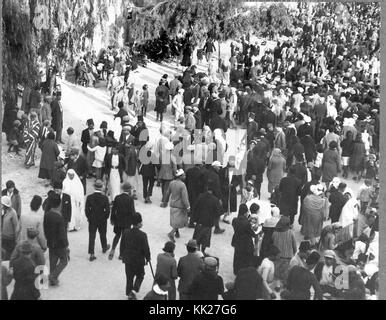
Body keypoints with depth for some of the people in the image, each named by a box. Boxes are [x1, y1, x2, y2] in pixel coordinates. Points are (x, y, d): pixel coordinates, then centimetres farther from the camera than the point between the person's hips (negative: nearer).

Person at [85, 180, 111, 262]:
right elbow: (107, 210, -13)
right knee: (103, 234, 21)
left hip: (92, 221, 0)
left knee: (91, 236, 3)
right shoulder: (105, 198, -16)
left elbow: (87, 210, -8)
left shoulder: (89, 197, -12)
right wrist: (105, 218, 5)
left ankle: (91, 254, -2)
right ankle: (104, 247, 43)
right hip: (102, 221, 0)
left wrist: (89, 217, 7)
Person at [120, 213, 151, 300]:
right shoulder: (142, 235, -22)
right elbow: (146, 248, -15)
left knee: (129, 277, 17)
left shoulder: (126, 232, -8)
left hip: (127, 259, 4)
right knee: (140, 275, 18)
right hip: (139, 260, -4)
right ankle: (134, 289, 2)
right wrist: (148, 258, 2)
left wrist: (123, 256, 17)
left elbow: (122, 246, 3)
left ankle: (129, 293, 26)